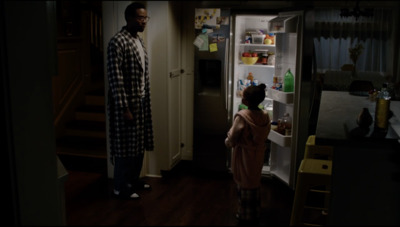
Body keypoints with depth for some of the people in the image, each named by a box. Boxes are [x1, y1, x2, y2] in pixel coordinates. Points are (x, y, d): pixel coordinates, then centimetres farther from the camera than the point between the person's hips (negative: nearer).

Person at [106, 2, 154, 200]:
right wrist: (124, 108, -21)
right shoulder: (118, 42, -18)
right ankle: (120, 187, 17)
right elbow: (115, 79, -21)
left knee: (139, 143, 17)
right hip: (126, 103, -9)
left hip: (141, 101, 9)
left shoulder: (138, 40, 11)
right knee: (125, 145, 2)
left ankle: (134, 180, 33)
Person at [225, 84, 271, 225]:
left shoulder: (242, 116, -25)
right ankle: (255, 216, 36)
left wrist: (228, 141, 0)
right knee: (254, 185, 21)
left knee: (244, 187, 10)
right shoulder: (265, 116, -6)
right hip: (258, 157, 6)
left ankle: (245, 217, 24)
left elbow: (231, 140, -21)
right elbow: (264, 135, 6)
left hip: (244, 158, -6)